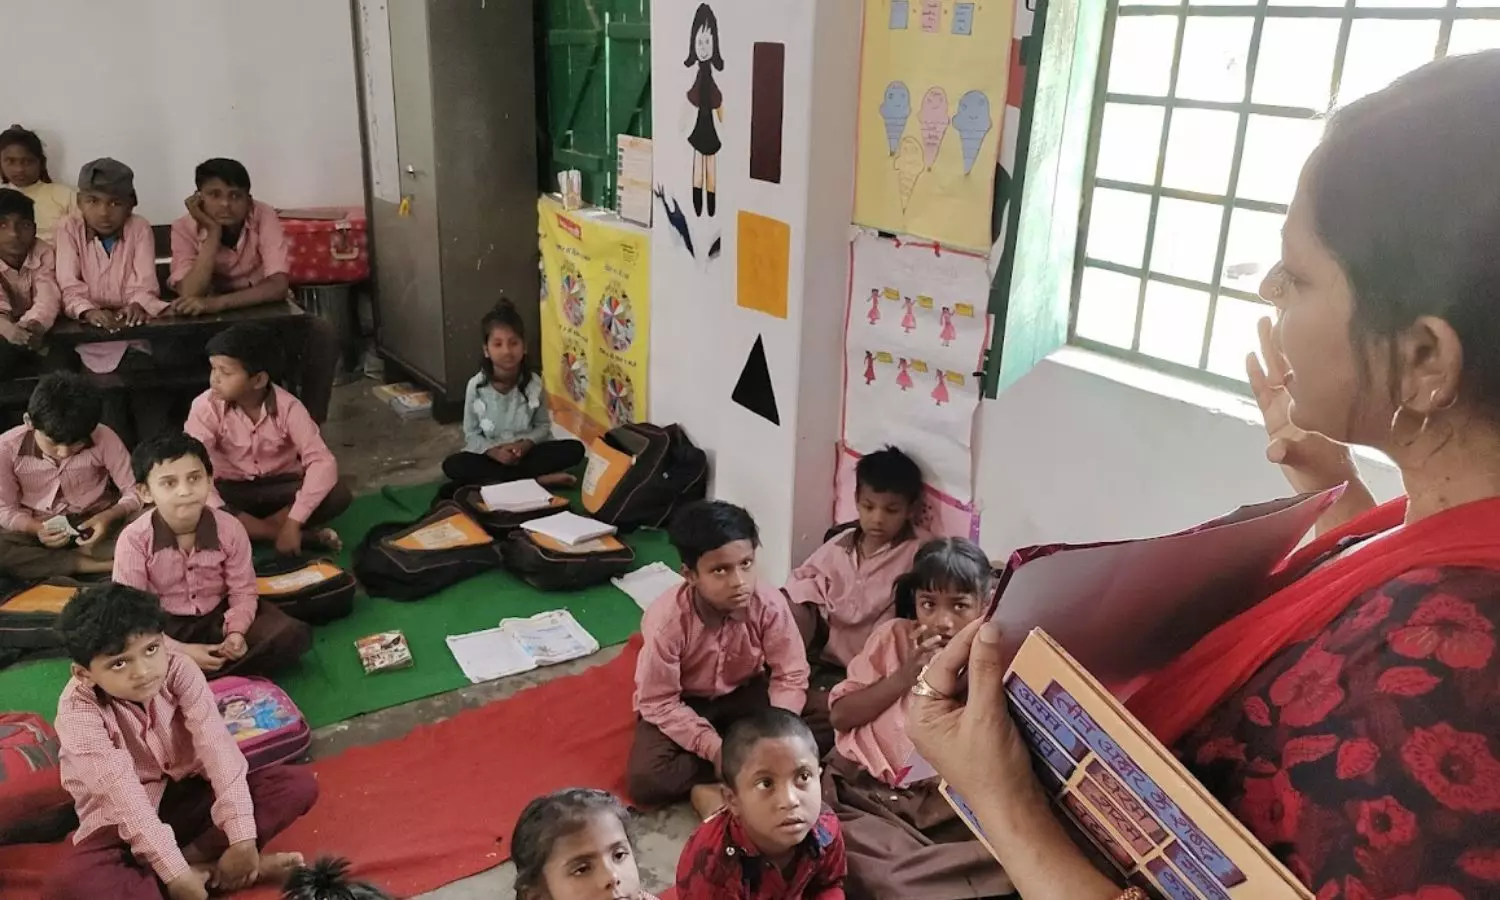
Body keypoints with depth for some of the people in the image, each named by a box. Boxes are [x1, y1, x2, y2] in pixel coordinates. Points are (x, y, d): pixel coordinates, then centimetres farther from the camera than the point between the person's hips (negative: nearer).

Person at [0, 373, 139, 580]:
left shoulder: (104, 438, -17)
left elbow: (136, 492, -13)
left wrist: (109, 517, -33)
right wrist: (36, 528, -27)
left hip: (95, 524, 0)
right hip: (38, 529, 0)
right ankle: (88, 565, -25)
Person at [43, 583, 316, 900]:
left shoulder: (178, 669, -16)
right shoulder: (78, 711, -22)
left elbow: (217, 746, -23)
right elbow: (122, 793, -28)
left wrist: (242, 838, -31)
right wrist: (175, 873, -33)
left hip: (190, 794, 3)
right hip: (123, 821, -3)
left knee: (299, 784, -16)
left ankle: (194, 858, -21)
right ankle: (208, 868, -22)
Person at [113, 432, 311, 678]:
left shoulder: (229, 528, -13)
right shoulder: (134, 540, -17)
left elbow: (242, 591, -5)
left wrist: (236, 632, -25)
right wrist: (181, 651, -25)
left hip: (219, 618, 2)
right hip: (164, 626, -1)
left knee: (295, 636, -21)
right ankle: (236, 672, -21)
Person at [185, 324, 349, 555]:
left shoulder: (288, 407, -19)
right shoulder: (207, 406, -17)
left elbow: (322, 461, -28)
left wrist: (293, 523, -37)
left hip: (281, 487, -1)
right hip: (233, 492, 1)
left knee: (338, 494, -29)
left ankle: (246, 530, -22)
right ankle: (306, 537, -27)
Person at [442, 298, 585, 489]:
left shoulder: (534, 383, -8)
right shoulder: (476, 385, -10)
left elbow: (543, 425, 1)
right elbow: (471, 434, -4)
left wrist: (525, 444, -19)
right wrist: (494, 451, -22)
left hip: (527, 451, 0)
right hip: (490, 455, 0)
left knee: (575, 449, -22)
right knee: (452, 465, -30)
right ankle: (538, 478, -29)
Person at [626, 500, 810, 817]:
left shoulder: (769, 606, -25)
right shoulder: (667, 620, -31)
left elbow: (791, 677, -16)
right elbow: (659, 703, -23)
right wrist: (715, 749, -31)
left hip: (742, 694, 3)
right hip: (679, 705, -2)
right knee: (644, 778, -27)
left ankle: (714, 786, -20)